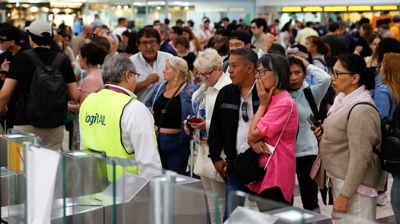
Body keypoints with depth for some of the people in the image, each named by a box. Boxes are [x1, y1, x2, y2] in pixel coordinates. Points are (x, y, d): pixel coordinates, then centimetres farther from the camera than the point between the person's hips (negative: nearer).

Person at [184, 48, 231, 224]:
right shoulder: (204, 88, 14)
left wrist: (208, 125, -27)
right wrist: (191, 123, 4)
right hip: (203, 149, 9)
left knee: (220, 199, -1)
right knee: (210, 197, 17)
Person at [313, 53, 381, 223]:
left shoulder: (361, 110, -21)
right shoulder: (344, 100, 7)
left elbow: (360, 158, -23)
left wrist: (345, 195, -22)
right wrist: (324, 133, 5)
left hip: (353, 184, -9)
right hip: (340, 179, 9)